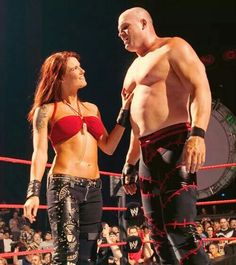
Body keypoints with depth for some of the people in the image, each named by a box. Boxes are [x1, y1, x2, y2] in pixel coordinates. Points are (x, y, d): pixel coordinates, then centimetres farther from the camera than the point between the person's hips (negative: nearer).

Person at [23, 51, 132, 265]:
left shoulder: (92, 108, 20)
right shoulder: (46, 110, 4)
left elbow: (108, 147, 15)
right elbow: (40, 153, -4)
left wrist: (125, 110, 15)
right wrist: (33, 192, -16)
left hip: (93, 188, 6)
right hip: (64, 185, -6)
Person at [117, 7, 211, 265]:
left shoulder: (173, 48, 0)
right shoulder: (135, 67, 25)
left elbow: (201, 88, -13)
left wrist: (197, 133, -28)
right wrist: (130, 163, 24)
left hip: (174, 144, -9)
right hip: (148, 152, 9)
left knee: (180, 231, -19)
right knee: (160, 236, 5)